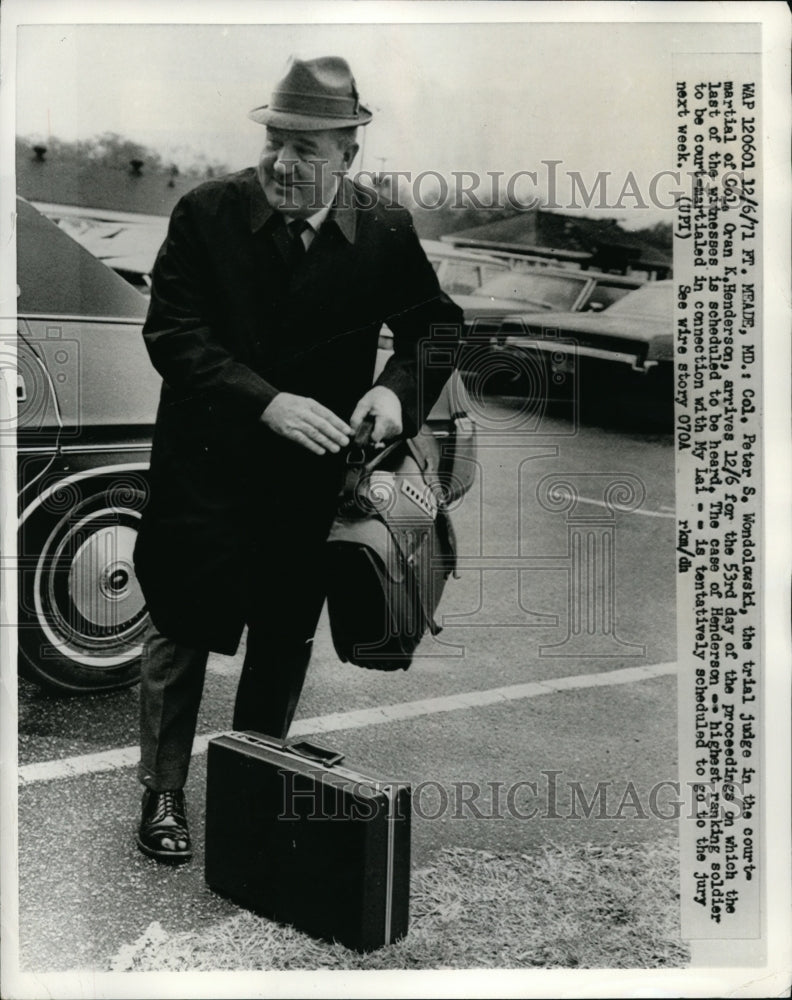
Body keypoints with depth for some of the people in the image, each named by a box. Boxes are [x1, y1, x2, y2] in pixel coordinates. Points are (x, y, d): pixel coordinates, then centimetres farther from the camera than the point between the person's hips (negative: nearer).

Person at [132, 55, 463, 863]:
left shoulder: (385, 232, -5)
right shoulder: (206, 213, -10)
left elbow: (434, 327, 5)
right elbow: (171, 333, -14)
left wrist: (397, 387, -17)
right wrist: (265, 401, -27)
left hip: (314, 472, 2)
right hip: (206, 463, -1)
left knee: (286, 641, 14)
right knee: (179, 629, 7)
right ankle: (162, 794, 26)